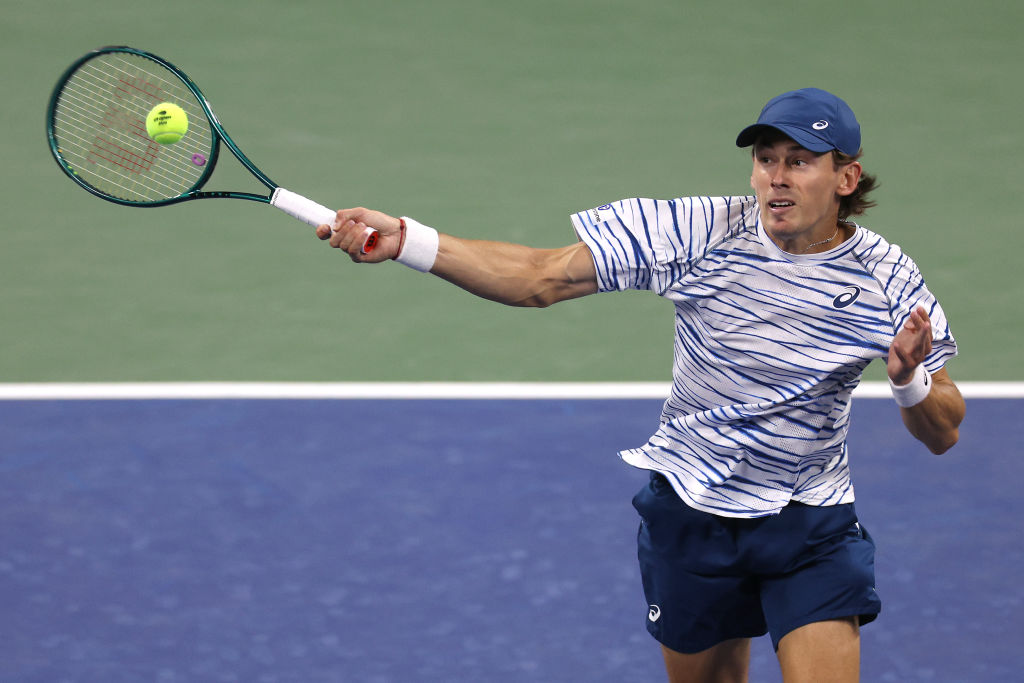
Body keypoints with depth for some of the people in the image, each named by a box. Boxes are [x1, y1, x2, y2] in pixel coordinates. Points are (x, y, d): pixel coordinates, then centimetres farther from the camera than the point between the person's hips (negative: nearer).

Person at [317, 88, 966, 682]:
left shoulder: (886, 278, -12)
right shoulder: (699, 231, -15)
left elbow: (944, 433, -6)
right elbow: (540, 277, -15)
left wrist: (909, 379, -30)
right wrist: (404, 239, -26)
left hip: (811, 527, -1)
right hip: (691, 510, 1)